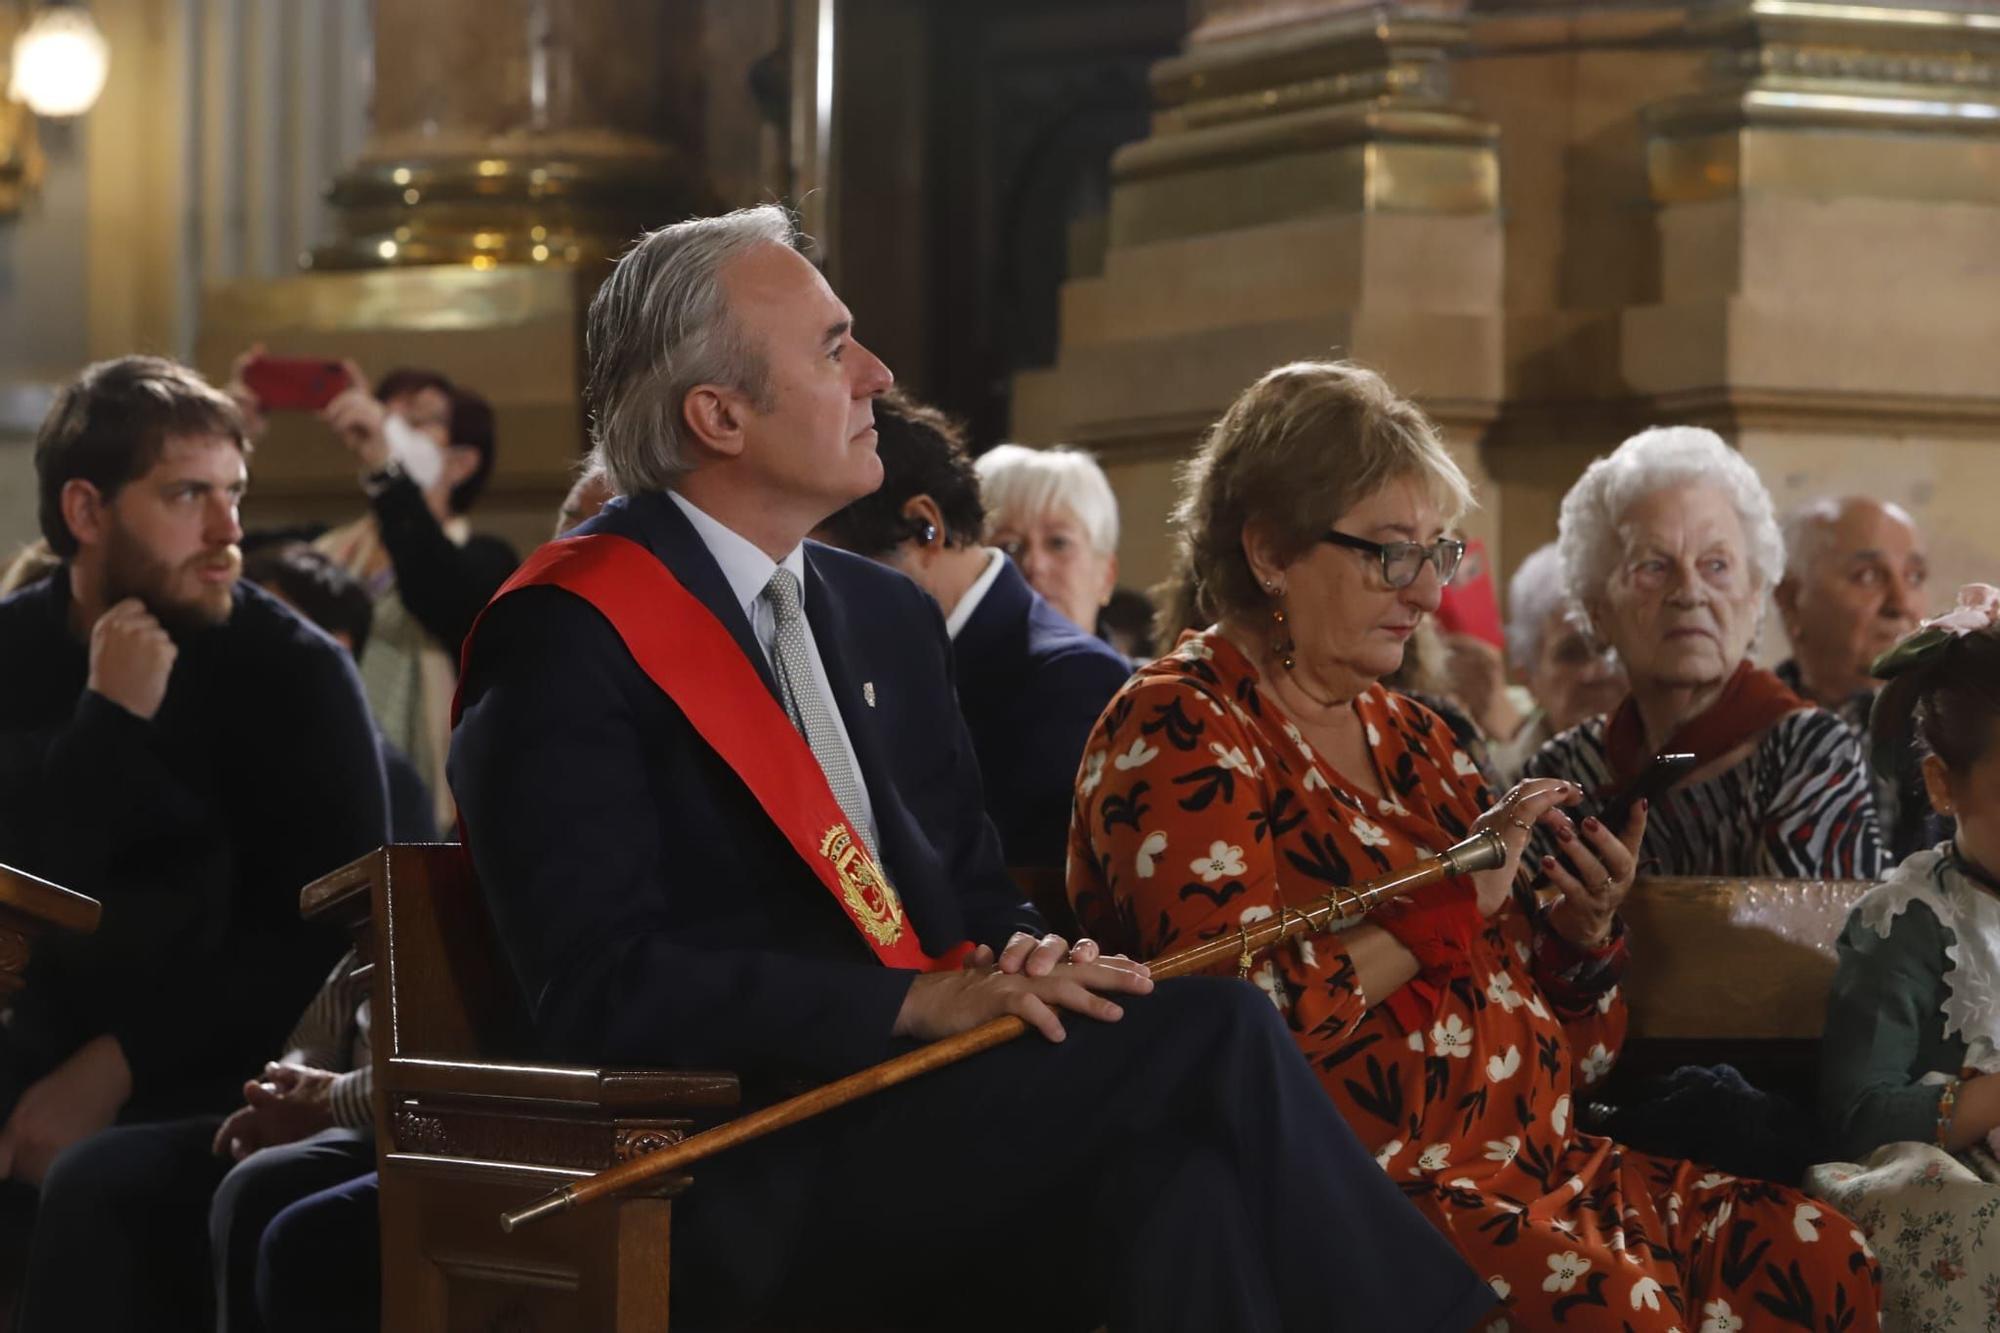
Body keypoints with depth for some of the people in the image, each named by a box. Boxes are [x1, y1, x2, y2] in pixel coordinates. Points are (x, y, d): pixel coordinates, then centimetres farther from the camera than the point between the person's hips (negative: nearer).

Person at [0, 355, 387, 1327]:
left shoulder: (295, 672, -2)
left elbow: (334, 929, -8)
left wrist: (118, 1067, -13)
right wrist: (110, 720, -16)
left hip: (216, 1079, -3)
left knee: (86, 1198, -34)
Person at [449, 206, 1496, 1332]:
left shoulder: (890, 616, 19)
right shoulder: (564, 640, -6)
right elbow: (604, 988, -15)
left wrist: (1021, 961, -4)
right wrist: (921, 1003, -19)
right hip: (736, 1187, -7)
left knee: (1175, 1184, -26)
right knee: (1215, 1033, -21)